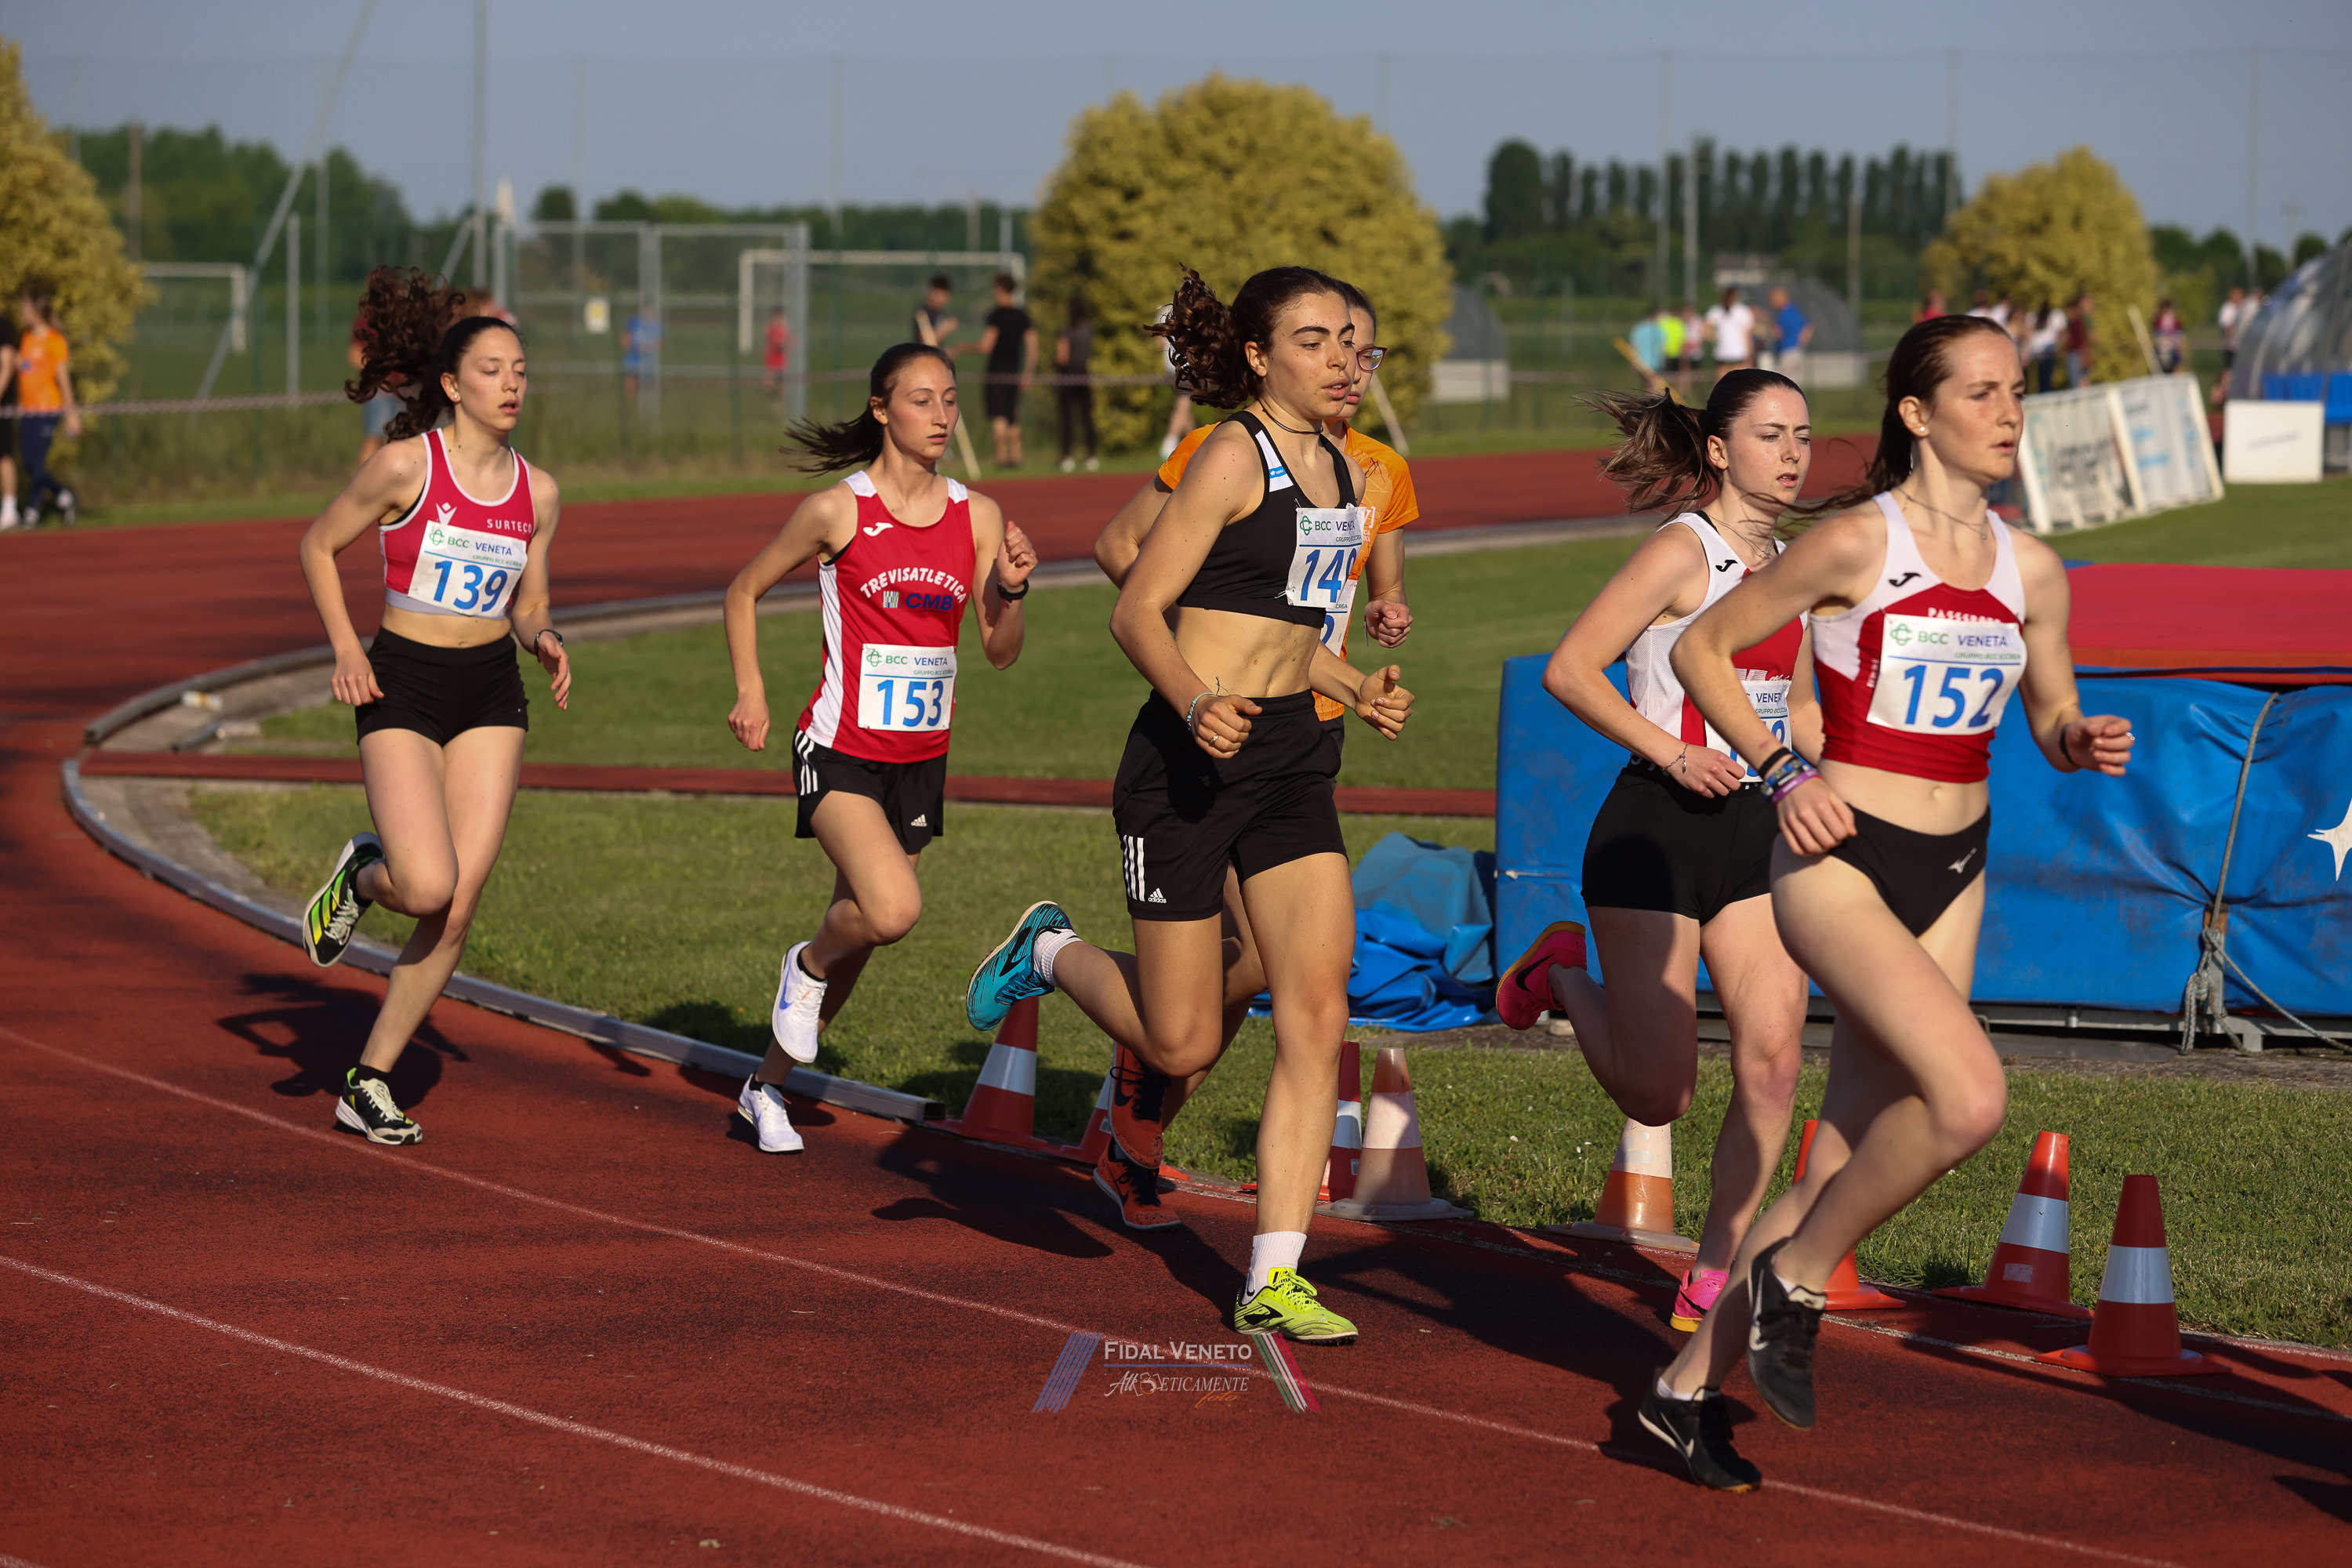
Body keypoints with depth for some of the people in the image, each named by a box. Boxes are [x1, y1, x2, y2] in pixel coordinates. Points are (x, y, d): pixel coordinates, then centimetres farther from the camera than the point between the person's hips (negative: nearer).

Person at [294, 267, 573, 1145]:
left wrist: (544, 640, -6)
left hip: (492, 694, 4)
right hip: (403, 686, -4)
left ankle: (370, 1083, 9)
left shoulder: (538, 494, 4)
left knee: (460, 908, -3)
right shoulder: (406, 466, -9)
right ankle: (363, 875, 17)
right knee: (428, 887, -21)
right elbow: (319, 547, 2)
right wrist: (346, 651, -7)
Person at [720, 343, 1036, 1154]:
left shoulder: (977, 517, 3)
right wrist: (751, 692, -5)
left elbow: (1001, 653, 6)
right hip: (842, 749, -5)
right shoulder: (837, 511, -8)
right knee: (893, 910, -26)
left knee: (861, 927, 11)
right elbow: (744, 592, 5)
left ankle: (768, 1086, 31)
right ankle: (808, 963, 7)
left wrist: (1013, 591, -13)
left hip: (922, 756, 5)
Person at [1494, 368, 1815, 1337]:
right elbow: (1569, 671, -13)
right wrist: (1671, 752, -19)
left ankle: (1714, 1277, 2)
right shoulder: (1683, 552, -10)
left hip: (1758, 829, 6)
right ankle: (1562, 976, 28)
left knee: (1773, 1059, -9)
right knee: (1657, 1094, -2)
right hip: (1658, 829, -6)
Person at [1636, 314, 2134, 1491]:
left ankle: (1691, 1385, 20)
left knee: (1852, 1153, 6)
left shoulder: (2030, 572, 6)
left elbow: (2049, 716, 18)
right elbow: (1702, 649, -1)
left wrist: (2084, 744, -4)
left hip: (1952, 874, 6)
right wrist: (1780, 768, -12)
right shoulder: (1855, 542, -10)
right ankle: (1797, 1275, -3)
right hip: (1837, 860, -6)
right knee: (1969, 1097, -25)